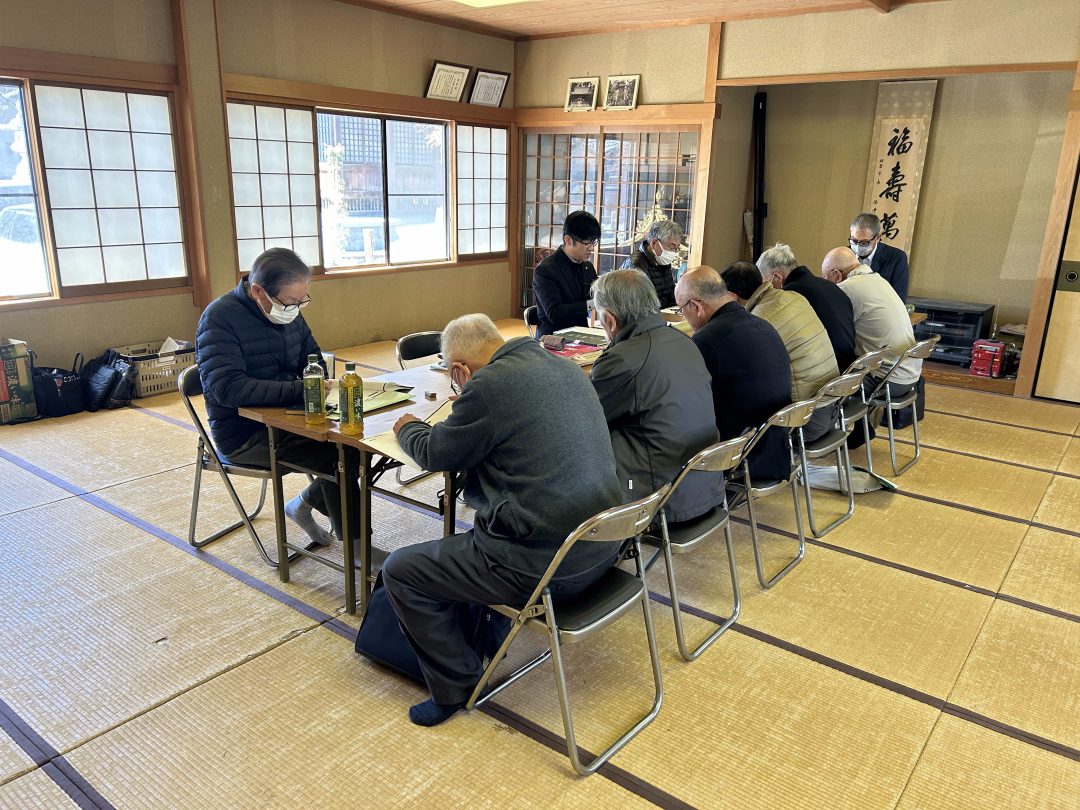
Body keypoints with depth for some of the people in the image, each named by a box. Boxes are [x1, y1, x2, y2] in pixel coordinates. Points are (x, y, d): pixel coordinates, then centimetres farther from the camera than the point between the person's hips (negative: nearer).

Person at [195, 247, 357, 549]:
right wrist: (300, 390, -35)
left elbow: (313, 358, 17)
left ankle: (304, 504, 12)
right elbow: (227, 388, -30)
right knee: (337, 455, -23)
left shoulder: (288, 310, 5)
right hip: (243, 434, -8)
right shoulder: (220, 318, -19)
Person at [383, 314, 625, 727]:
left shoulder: (489, 386, -18)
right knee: (476, 533, 33)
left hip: (546, 566, -9)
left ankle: (456, 684, 19)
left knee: (400, 570, 7)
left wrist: (408, 427, 20)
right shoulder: (567, 368, 7)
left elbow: (434, 454, -2)